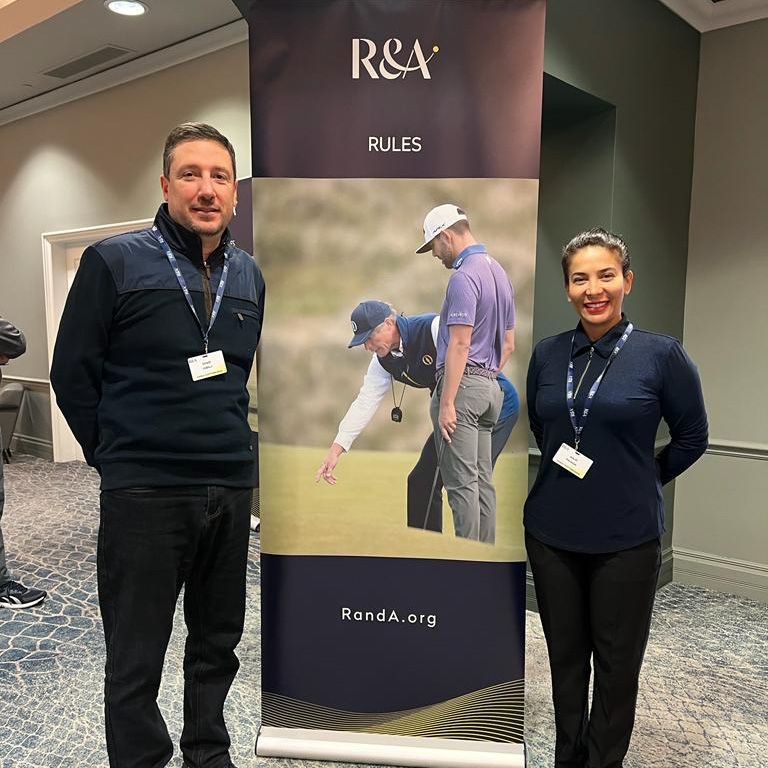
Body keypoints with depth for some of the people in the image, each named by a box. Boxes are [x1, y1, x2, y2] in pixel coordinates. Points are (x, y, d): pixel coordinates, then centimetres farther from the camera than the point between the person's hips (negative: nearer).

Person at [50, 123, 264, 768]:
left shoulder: (249, 276, 9)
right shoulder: (114, 262, -6)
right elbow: (72, 372, -2)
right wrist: (114, 456, 0)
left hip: (232, 490, 5)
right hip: (143, 495, -5)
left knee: (218, 643, 20)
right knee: (136, 660, 9)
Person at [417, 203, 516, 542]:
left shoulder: (464, 277, -14)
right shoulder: (500, 273, 16)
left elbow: (460, 344, -21)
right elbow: (508, 343, 19)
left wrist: (446, 403, -20)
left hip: (462, 386, -10)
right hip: (490, 387, 10)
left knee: (461, 482, -4)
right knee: (482, 480, 13)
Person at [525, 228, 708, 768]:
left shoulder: (661, 354, -9)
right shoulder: (548, 354, 1)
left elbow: (692, 437, 2)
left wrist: (639, 480, 5)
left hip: (625, 539, -3)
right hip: (552, 534, 3)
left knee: (617, 665, 13)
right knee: (565, 657, 17)